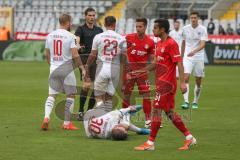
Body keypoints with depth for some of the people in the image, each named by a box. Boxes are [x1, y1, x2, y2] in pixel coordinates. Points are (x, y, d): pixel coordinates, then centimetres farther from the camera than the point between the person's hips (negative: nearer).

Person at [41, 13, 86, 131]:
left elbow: (47, 55, 13)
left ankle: (46, 117, -12)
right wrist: (82, 68, -5)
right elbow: (75, 55, -14)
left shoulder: (50, 35, 6)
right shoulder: (70, 36, -10)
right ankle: (67, 123, 9)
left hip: (54, 69, 4)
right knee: (70, 95, 8)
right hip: (66, 69, -4)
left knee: (52, 95, 9)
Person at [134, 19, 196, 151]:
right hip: (161, 82, 9)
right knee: (169, 112, 12)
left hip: (166, 83, -9)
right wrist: (139, 71, 20)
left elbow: (179, 63, -17)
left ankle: (150, 143, -3)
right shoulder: (159, 44, 15)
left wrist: (182, 82, -23)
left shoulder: (171, 44, -13)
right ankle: (189, 138, 18)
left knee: (156, 111, -7)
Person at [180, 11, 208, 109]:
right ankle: (186, 102, -21)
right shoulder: (185, 29, 4)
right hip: (187, 57, 1)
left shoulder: (202, 29, -6)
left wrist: (194, 51, -35)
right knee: (185, 78, -17)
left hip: (199, 57, -1)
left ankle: (195, 102, 22)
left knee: (198, 81, 6)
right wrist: (181, 56, 20)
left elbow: (203, 44, -17)